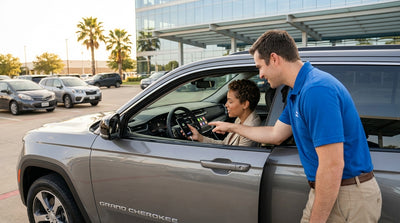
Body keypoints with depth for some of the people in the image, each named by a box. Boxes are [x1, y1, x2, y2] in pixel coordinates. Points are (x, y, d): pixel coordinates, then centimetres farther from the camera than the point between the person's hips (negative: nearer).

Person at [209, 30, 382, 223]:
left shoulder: (316, 91, -25)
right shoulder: (297, 92, 8)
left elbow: (333, 166, -27)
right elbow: (275, 135, 18)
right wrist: (232, 127, 27)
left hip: (346, 198, -9)